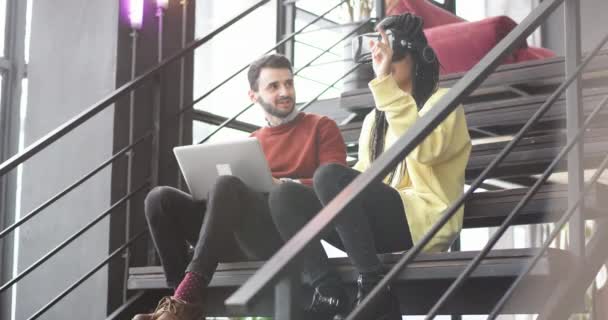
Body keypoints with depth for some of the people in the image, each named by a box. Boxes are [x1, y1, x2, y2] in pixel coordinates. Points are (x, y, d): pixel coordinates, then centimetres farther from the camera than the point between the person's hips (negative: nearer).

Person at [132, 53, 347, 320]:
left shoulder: (321, 127, 13)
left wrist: (284, 186, -16)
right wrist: (209, 191, -1)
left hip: (288, 233, -5)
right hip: (240, 237, 6)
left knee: (227, 186, -34)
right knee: (161, 198, -13)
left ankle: (186, 297, -38)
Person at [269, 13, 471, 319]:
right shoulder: (373, 119, 27)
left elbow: (424, 149, -16)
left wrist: (386, 84, -18)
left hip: (424, 219, -6)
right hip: (378, 222, 6)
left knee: (330, 175, -28)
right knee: (285, 194, -13)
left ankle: (375, 290, -29)